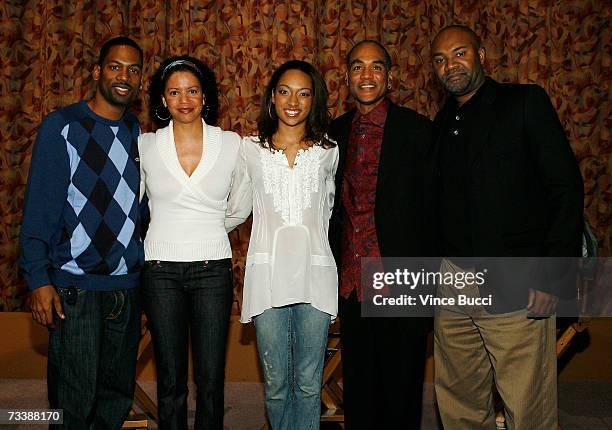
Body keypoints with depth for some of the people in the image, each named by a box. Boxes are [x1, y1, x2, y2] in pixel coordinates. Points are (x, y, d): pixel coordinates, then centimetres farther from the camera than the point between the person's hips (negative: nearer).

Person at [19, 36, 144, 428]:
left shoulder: (137, 133, 9)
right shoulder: (62, 126, -5)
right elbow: (40, 207, -8)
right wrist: (39, 279, -13)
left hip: (127, 285, 5)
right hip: (74, 287, -5)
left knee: (118, 396, 14)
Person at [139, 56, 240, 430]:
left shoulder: (231, 143, 1)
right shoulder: (145, 146, 2)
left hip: (213, 269, 0)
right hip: (161, 270, 0)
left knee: (211, 380, 4)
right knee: (171, 381, 7)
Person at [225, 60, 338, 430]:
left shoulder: (328, 152, 9)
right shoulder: (251, 149, 6)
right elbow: (236, 212, 15)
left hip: (314, 274, 1)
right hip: (267, 274, 0)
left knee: (309, 384, 5)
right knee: (276, 382, 6)